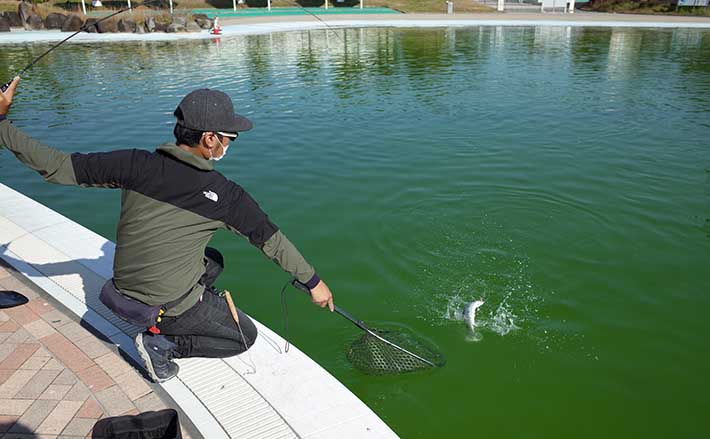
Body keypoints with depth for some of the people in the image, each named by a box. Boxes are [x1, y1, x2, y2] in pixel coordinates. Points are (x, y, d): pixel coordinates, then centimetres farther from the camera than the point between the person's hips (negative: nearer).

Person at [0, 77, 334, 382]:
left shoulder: (136, 165, -11)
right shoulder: (223, 194, -19)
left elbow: (58, 168, -8)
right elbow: (271, 239, -11)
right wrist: (313, 281, 1)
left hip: (124, 292, 6)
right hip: (167, 305, -6)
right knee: (246, 336, 14)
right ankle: (162, 344, 1)